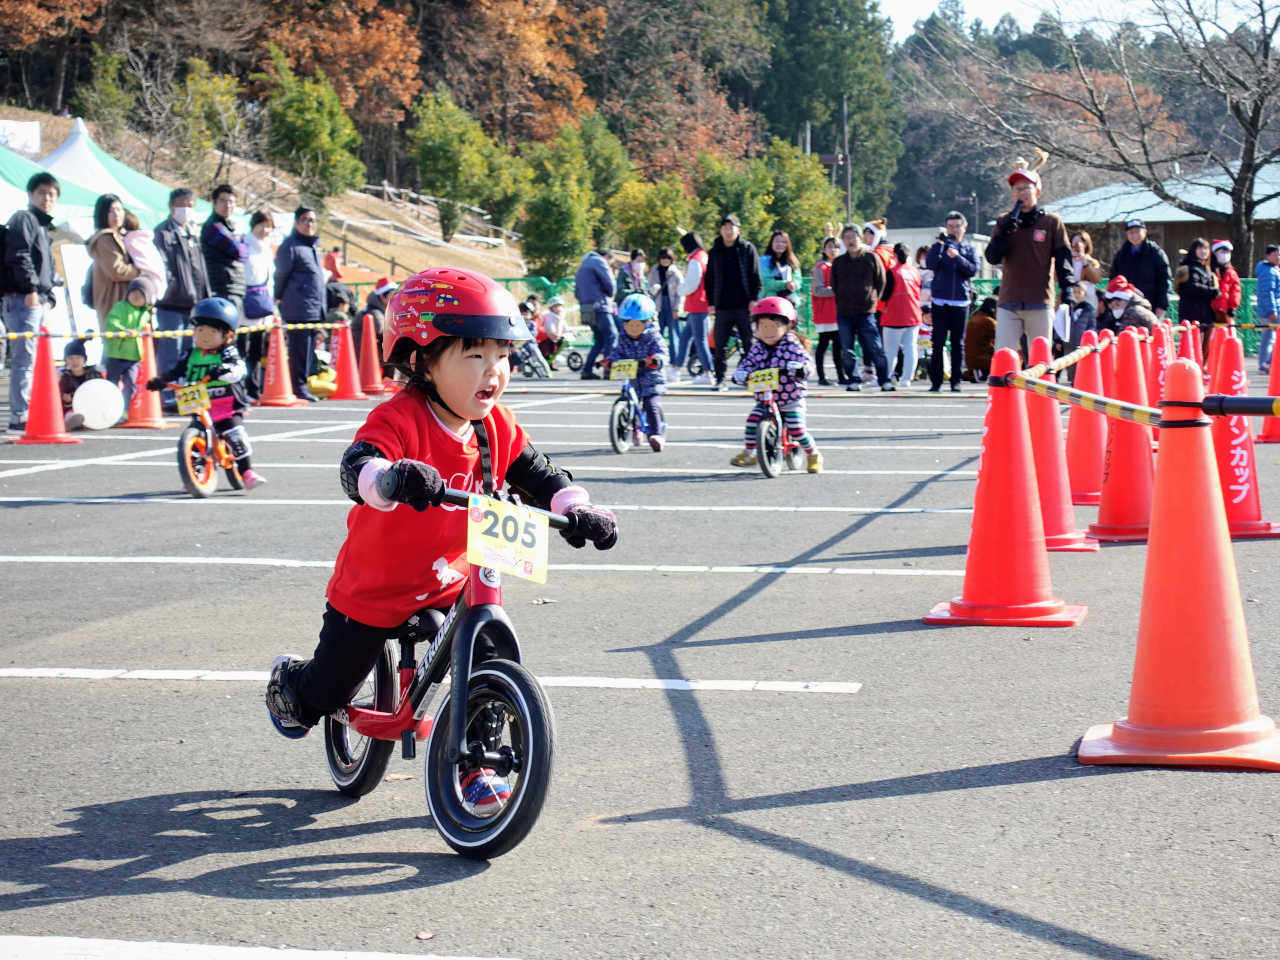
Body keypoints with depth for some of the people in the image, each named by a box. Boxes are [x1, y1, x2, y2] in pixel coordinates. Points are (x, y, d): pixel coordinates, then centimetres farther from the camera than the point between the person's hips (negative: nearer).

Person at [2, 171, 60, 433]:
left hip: (38, 302, 10)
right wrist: (31, 289, -21)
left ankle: (26, 415, 14)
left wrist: (49, 297, 17)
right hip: (22, 300, -10)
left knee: (27, 360, 11)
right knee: (24, 359, -14)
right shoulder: (23, 219, -3)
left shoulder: (43, 225, 26)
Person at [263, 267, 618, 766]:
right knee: (329, 692, 13)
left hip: (451, 586, 4)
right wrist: (396, 478, -66)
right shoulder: (398, 420, -27)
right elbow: (357, 467, -43)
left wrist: (576, 509, -21)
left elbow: (539, 476, -1)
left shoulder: (497, 427, -7)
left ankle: (474, 763, 4)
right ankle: (289, 680, 50)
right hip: (373, 590, -4)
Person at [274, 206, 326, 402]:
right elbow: (281, 275, -5)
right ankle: (299, 388, -4)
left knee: (307, 349, 10)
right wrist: (280, 298, -3)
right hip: (298, 310, -8)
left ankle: (301, 387, 16)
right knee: (299, 349, -7)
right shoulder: (290, 246, -6)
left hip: (314, 310, 8)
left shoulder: (312, 246, 21)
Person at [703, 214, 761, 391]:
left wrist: (754, 299, -7)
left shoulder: (748, 248, 4)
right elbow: (709, 279, 14)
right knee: (720, 346, 1)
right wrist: (710, 302, 5)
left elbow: (756, 276, 2)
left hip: (744, 306, -2)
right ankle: (720, 379, 7)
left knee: (749, 343, 0)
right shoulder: (715, 252, 11)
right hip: (723, 307, 2)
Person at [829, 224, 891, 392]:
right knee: (847, 350, 3)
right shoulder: (838, 262, 9)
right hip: (844, 314, 3)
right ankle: (854, 380, 12)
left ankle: (885, 380, 1)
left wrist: (873, 299, 5)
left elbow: (881, 282, 8)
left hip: (866, 312, -3)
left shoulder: (871, 258, 1)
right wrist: (842, 303, 13)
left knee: (875, 348, -5)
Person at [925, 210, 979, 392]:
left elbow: (973, 270, -5)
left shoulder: (969, 248, 9)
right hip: (940, 301, -1)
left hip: (961, 302, 1)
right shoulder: (939, 246, 6)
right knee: (938, 343, -3)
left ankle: (956, 382, 9)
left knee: (958, 343, 4)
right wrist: (940, 241, -17)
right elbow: (930, 264, -11)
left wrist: (957, 257, -17)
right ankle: (935, 381, 0)